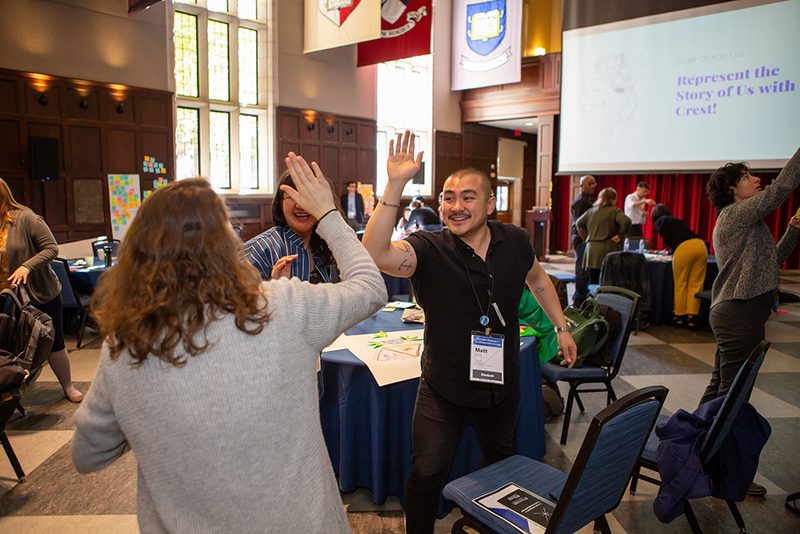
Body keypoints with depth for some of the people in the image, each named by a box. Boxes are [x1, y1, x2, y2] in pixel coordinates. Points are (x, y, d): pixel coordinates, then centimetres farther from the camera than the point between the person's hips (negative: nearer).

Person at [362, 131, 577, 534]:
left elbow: (537, 279, 13)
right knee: (426, 473, 4)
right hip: (443, 389, -4)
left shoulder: (515, 242, -8)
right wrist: (395, 184, -46)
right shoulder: (427, 250, -21)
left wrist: (561, 327, 12)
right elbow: (374, 255, -42)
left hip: (502, 384, 5)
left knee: (501, 462, 28)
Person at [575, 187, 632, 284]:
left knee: (593, 282, 10)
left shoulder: (591, 211, 12)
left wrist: (586, 238, 17)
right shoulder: (615, 211, -5)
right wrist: (620, 236, -8)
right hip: (608, 251, -5)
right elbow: (626, 222, -20)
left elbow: (579, 224, 17)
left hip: (591, 251, 5)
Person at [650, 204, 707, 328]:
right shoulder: (677, 220, 33)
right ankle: (692, 317, 4)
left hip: (685, 248, -6)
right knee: (696, 285, 5)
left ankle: (679, 316, 9)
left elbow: (667, 239, 3)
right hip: (701, 245, 6)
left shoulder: (659, 221, 16)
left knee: (680, 284, 4)